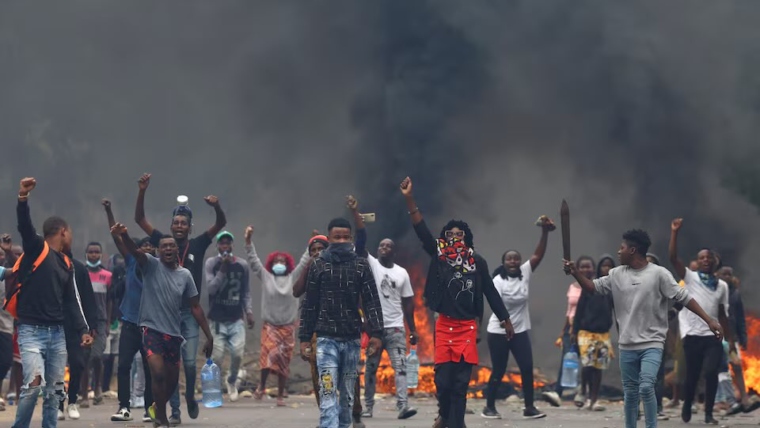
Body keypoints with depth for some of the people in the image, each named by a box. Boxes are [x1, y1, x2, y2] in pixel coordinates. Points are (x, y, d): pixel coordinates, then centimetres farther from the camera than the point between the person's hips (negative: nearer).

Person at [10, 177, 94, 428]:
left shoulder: (66, 264, 16)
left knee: (54, 389, 6)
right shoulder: (37, 248, -3)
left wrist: (82, 330, 6)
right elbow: (25, 226, -21)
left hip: (57, 333, 7)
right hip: (32, 331, -7)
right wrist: (23, 199, -40)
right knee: (33, 384, -18)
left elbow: (71, 301, 17)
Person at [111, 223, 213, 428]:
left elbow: (195, 307, 8)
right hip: (152, 329, -4)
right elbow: (135, 251, -24)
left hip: (173, 333, 4)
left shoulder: (185, 275, 6)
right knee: (158, 374, -19)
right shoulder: (151, 265, -4)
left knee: (172, 381, 13)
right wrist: (124, 235, -46)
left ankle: (157, 408, 41)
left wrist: (209, 336, 5)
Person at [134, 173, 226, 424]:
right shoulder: (164, 243, 3)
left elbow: (221, 224, -5)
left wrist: (216, 206, -26)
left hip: (190, 311, -1)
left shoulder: (198, 245, 2)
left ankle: (190, 397, 22)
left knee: (189, 362, -6)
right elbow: (140, 219, -1)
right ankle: (175, 411, 8)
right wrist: (142, 192, -13)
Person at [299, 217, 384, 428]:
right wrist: (304, 338, 2)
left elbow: (372, 301, 1)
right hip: (326, 339, -2)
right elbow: (309, 305, 5)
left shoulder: (361, 265, 4)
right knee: (328, 392, -12)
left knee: (348, 393, 9)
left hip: (352, 339, 2)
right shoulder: (318, 265, 3)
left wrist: (376, 333, -9)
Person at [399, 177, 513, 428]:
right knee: (443, 378, 2)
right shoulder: (439, 256, 2)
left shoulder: (477, 262, 2)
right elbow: (421, 230, -6)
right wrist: (409, 199, -15)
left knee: (461, 381, 0)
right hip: (445, 325, 0)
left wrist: (505, 320, 12)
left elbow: (490, 292, 9)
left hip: (468, 326, 0)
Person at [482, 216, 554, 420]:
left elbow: (538, 254, -9)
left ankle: (529, 408, 3)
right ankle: (489, 407, 14)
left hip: (520, 331, 4)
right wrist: (506, 326, -33)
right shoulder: (498, 281, -12)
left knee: (527, 368, -2)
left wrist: (545, 231, -21)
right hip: (498, 332, -4)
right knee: (499, 371, 1)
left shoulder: (525, 273, 1)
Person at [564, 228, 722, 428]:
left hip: (652, 344, -5)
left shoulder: (659, 274, -8)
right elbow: (592, 287, 11)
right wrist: (575, 272, -6)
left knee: (646, 387, -20)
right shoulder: (617, 274, 7)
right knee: (630, 393, 10)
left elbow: (684, 297, -9)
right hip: (627, 346, 5)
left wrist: (709, 320, -15)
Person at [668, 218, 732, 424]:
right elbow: (673, 257, -9)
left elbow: (722, 314, 15)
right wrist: (675, 232, -16)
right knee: (692, 375, 5)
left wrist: (730, 339, 10)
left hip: (713, 336, 2)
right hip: (693, 335, -2)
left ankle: (708, 413, 0)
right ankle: (687, 407, 29)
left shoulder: (722, 285, 12)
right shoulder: (690, 277, 3)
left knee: (711, 373, -12)